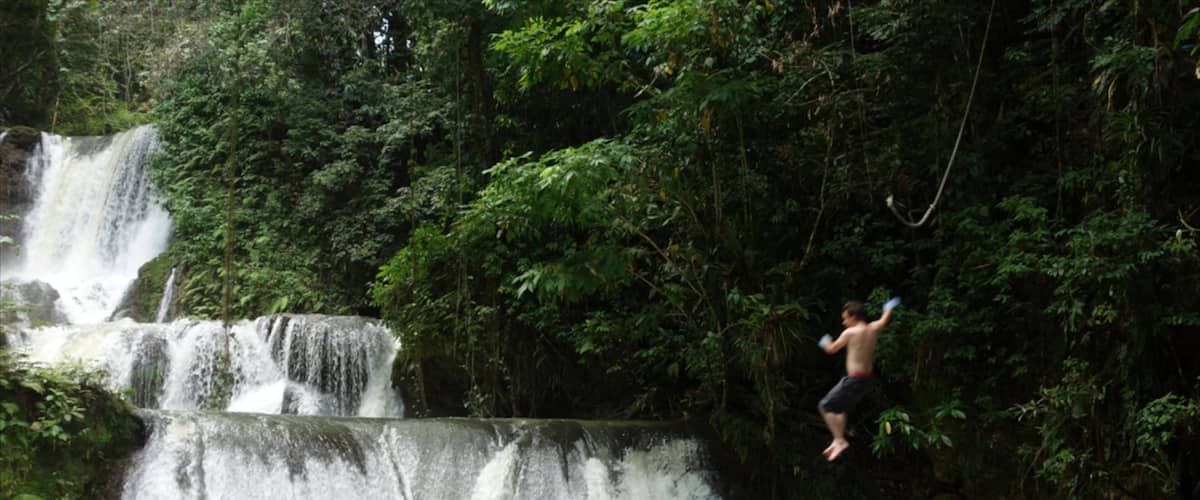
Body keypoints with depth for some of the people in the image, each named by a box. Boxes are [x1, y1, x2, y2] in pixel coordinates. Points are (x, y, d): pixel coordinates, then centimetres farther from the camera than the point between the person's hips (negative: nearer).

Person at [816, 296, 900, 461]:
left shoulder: (850, 333, -12)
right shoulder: (874, 328, 6)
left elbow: (832, 349, 0)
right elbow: (884, 320, 29)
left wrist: (825, 342, 23)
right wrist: (889, 308, 50)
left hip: (854, 379, -8)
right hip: (866, 380, 8)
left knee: (825, 406, -1)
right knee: (840, 408, 23)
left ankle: (840, 441, -9)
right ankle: (838, 440, 19)